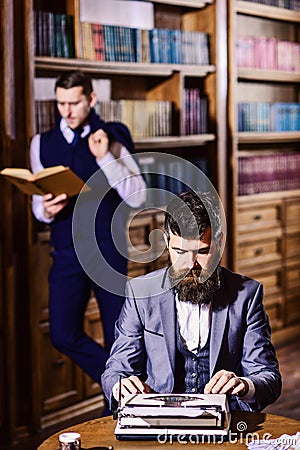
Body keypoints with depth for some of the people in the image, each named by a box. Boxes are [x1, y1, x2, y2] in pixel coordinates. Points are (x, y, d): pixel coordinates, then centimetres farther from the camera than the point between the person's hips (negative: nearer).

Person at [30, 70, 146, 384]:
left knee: (116, 336, 5)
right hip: (67, 251, 2)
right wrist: (46, 210, -12)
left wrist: (105, 158, -17)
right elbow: (38, 203, 12)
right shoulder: (42, 144, 8)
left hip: (109, 252, -2)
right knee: (63, 336, -8)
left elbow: (138, 197, -7)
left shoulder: (110, 139, 0)